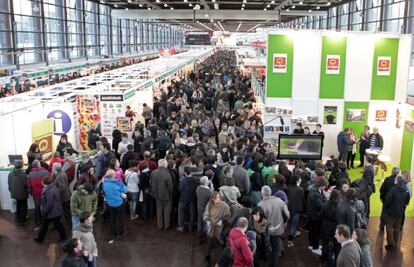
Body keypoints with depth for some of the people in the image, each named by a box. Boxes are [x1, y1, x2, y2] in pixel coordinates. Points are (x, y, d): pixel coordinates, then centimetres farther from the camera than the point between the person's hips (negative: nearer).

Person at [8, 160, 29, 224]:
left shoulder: (10, 174, -8)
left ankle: (18, 218, 35)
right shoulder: (23, 174, -23)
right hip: (22, 193, -5)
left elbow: (9, 184, 2)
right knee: (23, 206, 14)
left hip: (15, 193, 5)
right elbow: (26, 185, -17)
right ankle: (23, 219, 23)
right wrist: (27, 192, -2)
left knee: (18, 205, 24)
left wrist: (11, 191, 16)